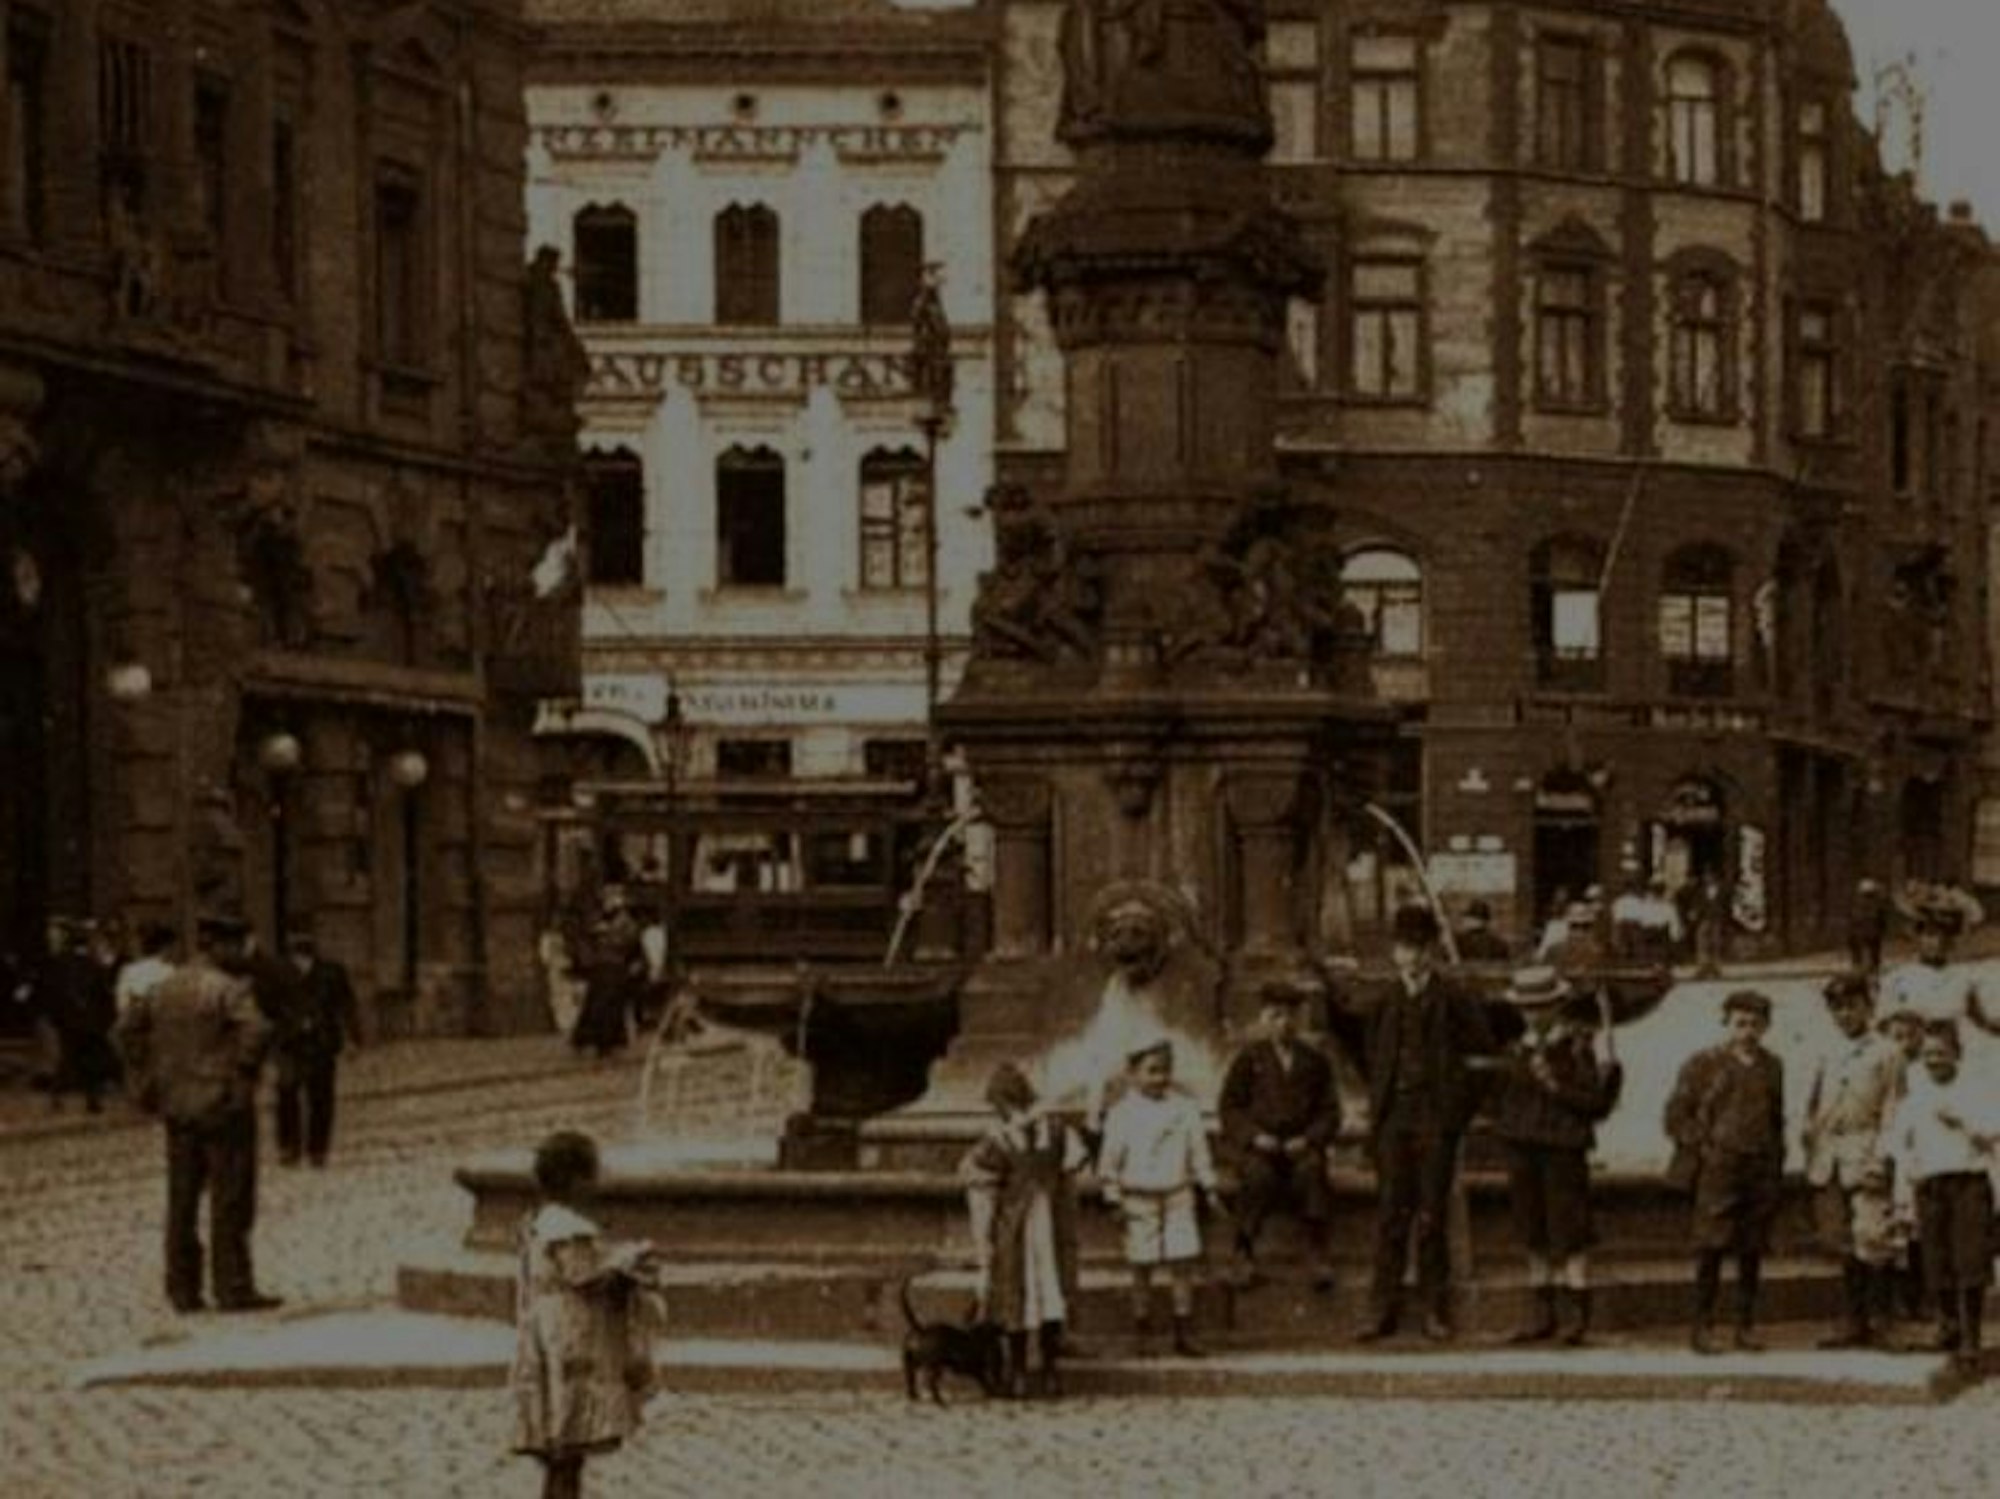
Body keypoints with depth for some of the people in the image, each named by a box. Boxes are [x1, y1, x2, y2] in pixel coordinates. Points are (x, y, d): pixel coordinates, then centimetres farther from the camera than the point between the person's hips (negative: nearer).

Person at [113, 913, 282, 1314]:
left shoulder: (164, 989, 10)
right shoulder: (228, 989, -14)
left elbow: (128, 1029, 15)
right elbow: (257, 1030, -28)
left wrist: (145, 1080, 14)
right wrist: (243, 1074, -14)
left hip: (177, 1105, 7)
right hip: (223, 1105, -7)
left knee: (182, 1201, 12)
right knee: (230, 1201, -1)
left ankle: (182, 1289, 14)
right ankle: (233, 1288, 0)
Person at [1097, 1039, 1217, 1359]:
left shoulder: (1184, 1109, 3)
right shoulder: (1122, 1114, -4)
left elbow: (1198, 1152, 10)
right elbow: (1110, 1159, -1)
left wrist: (1207, 1186, 9)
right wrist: (1113, 1196, -4)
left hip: (1178, 1196, 2)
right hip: (1139, 1198, -2)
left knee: (1182, 1263, -1)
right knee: (1142, 1267, 5)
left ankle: (1184, 1333, 6)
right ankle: (1142, 1336, 15)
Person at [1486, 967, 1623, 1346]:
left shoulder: (1581, 1045, -5)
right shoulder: (1519, 1048, 14)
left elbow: (1595, 1099, -11)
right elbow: (1503, 1095, 23)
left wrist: (1556, 1086, -20)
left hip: (1563, 1148, -6)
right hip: (1521, 1148, 6)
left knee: (1570, 1236, -7)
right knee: (1533, 1236, 9)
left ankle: (1576, 1317, -4)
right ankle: (1543, 1315, 15)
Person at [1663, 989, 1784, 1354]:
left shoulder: (1771, 1068, 14)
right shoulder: (1703, 1064, 2)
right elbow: (1676, 1116, 3)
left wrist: (1777, 1167, 13)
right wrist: (1703, 1147, -6)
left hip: (1761, 1171, 4)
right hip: (1717, 1169, -4)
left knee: (1752, 1251, 4)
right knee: (1712, 1246, -8)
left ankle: (1746, 1325, 11)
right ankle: (1703, 1327, -3)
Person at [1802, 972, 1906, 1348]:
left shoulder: (1886, 1054, 2)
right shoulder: (1830, 1060, 19)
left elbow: (1892, 1110, -4)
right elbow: (1813, 1115, 20)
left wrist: (1880, 1159, -13)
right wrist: (1813, 1160, 9)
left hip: (1866, 1158, -6)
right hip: (1832, 1165, 6)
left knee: (1873, 1243, -10)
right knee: (1845, 1247, 8)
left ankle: (1878, 1321, -7)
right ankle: (1852, 1322, 11)